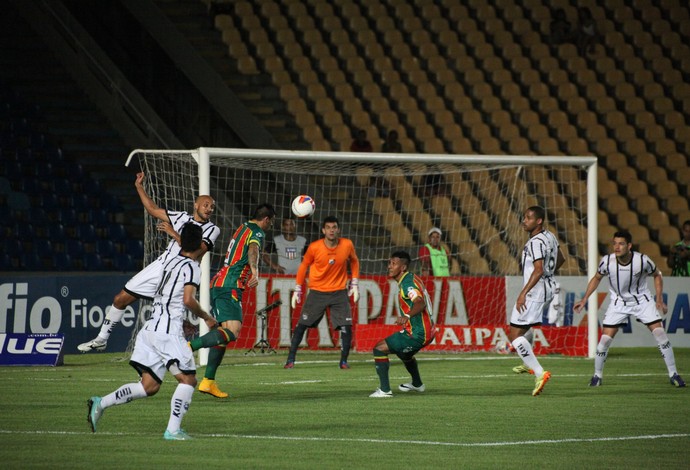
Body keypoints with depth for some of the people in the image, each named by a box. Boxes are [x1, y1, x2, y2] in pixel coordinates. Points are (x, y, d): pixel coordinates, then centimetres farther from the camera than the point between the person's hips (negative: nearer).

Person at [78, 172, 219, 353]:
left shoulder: (212, 229, -2)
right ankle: (101, 339, 26)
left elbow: (195, 252, -17)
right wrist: (139, 187, 21)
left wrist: (173, 233, -17)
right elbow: (153, 209, 23)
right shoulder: (183, 217, 13)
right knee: (121, 299, 9)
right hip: (158, 268, 5)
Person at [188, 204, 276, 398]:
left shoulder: (242, 228, 22)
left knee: (224, 333, 10)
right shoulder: (257, 233, -5)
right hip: (230, 287, -10)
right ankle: (189, 347, -31)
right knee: (232, 332, -20)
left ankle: (208, 381, 6)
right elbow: (253, 250, -27)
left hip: (217, 284, 10)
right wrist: (255, 271, -45)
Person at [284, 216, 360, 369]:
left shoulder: (347, 245, -9)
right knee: (301, 325, -3)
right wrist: (297, 290, 3)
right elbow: (304, 266, 3)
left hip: (339, 292, 1)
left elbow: (354, 261, 11)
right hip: (317, 292, -1)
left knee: (346, 326, -11)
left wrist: (354, 284, 6)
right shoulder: (314, 247, -12)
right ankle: (290, 359, 6)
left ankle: (344, 361, 4)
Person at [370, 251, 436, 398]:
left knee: (379, 349, -11)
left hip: (416, 334, -11)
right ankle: (417, 384, 59)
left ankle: (384, 390, -14)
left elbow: (420, 303, -36)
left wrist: (407, 316, -53)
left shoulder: (408, 283, -19)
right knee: (403, 353, 38)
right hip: (427, 331, 11)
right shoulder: (409, 279, 11)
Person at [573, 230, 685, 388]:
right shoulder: (607, 261, -19)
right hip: (618, 303, 1)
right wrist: (584, 300, -1)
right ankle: (597, 375, 13)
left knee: (660, 333, -12)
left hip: (642, 300, -1)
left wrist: (659, 299, -8)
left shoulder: (642, 261, -23)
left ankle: (673, 374, 0)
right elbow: (596, 278, 3)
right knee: (605, 339, -8)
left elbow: (657, 275, -1)